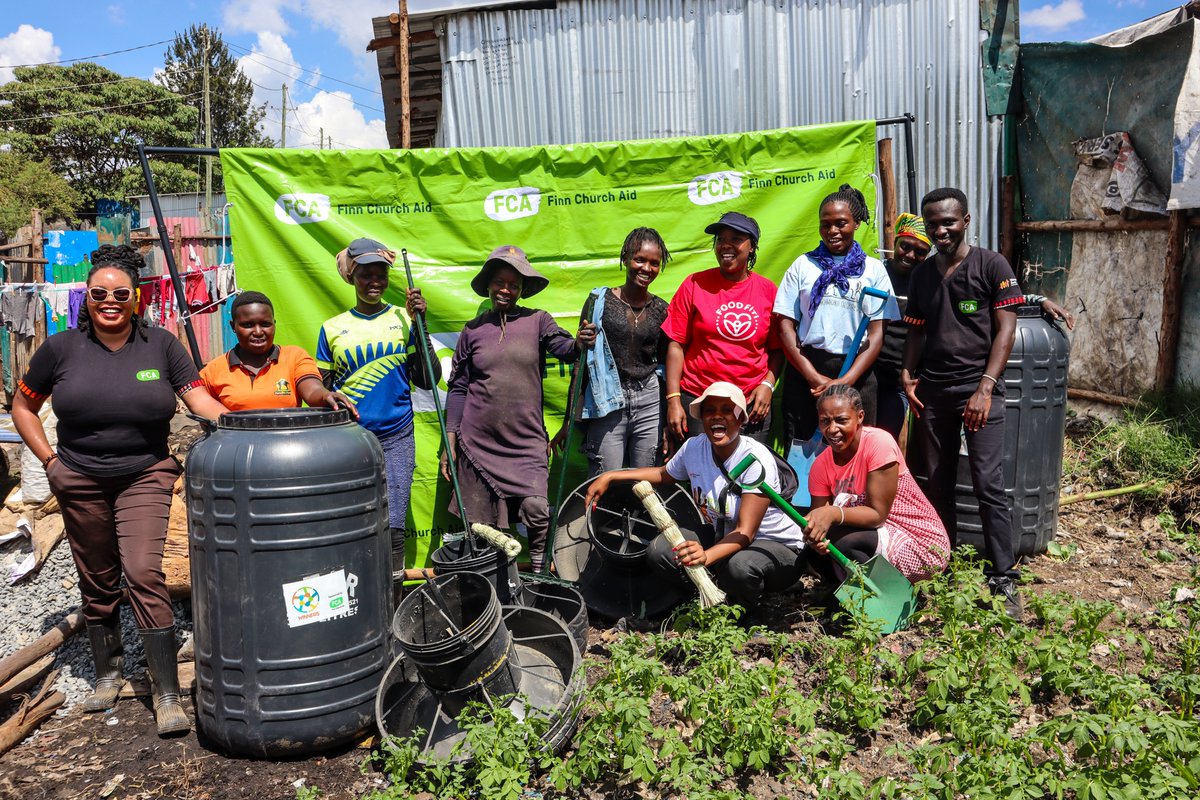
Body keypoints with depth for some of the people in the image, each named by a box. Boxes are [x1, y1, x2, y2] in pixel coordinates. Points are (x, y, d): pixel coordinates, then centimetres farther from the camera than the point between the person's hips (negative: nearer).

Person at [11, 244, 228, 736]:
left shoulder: (160, 345, -2)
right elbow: (23, 407, 12)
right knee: (97, 583, 14)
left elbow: (200, 401, -8)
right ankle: (107, 674, 34)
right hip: (80, 484, 2)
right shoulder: (61, 349, 0)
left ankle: (167, 694, -5)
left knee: (144, 573, -12)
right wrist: (50, 460, 3)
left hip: (145, 478, -2)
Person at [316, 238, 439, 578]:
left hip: (395, 439, -1)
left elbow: (427, 380, -2)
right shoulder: (332, 328, 8)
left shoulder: (403, 320, 5)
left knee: (392, 528, -3)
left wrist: (418, 324, -8)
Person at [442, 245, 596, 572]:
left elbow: (561, 346, -13)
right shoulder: (472, 331, 7)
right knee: (480, 524, 5)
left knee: (536, 508, -16)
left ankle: (538, 572, 7)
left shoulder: (537, 321, 4)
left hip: (527, 441, -1)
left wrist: (579, 343, -36)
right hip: (478, 441, 1)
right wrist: (450, 441, 5)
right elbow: (458, 388, 9)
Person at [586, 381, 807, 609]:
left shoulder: (756, 459, -25)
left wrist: (706, 556, -50)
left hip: (778, 546, -5)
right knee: (658, 549, -16)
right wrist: (609, 477, 8)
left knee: (740, 565, -39)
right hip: (724, 539, 5)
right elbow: (664, 474, 16)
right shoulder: (694, 447, -7)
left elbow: (745, 532, -31)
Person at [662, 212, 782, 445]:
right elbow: (676, 345, -1)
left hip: (752, 402, 1)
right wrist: (673, 400, -6)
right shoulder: (695, 285, 1)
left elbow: (777, 348, 11)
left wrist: (768, 385, -5)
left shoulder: (767, 290, 5)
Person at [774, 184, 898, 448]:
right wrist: (814, 377, -9)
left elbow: (876, 333, 2)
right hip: (805, 371, 0)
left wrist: (846, 381, -11)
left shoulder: (873, 269, 9)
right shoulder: (803, 265, 9)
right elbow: (785, 325, 2)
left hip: (856, 375, 0)